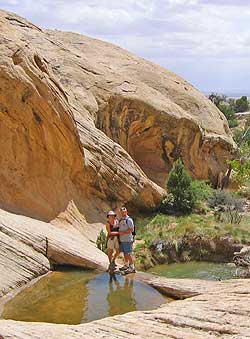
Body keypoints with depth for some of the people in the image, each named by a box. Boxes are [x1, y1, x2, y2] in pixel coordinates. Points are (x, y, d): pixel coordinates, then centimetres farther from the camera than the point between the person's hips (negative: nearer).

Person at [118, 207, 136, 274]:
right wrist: (119, 232, 7)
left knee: (128, 253, -8)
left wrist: (123, 232, -18)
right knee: (124, 253, 15)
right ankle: (126, 265, 26)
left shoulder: (129, 220, -11)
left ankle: (132, 268, -4)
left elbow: (131, 229, -16)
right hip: (122, 239, 8)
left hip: (127, 239, -8)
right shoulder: (121, 220, 15)